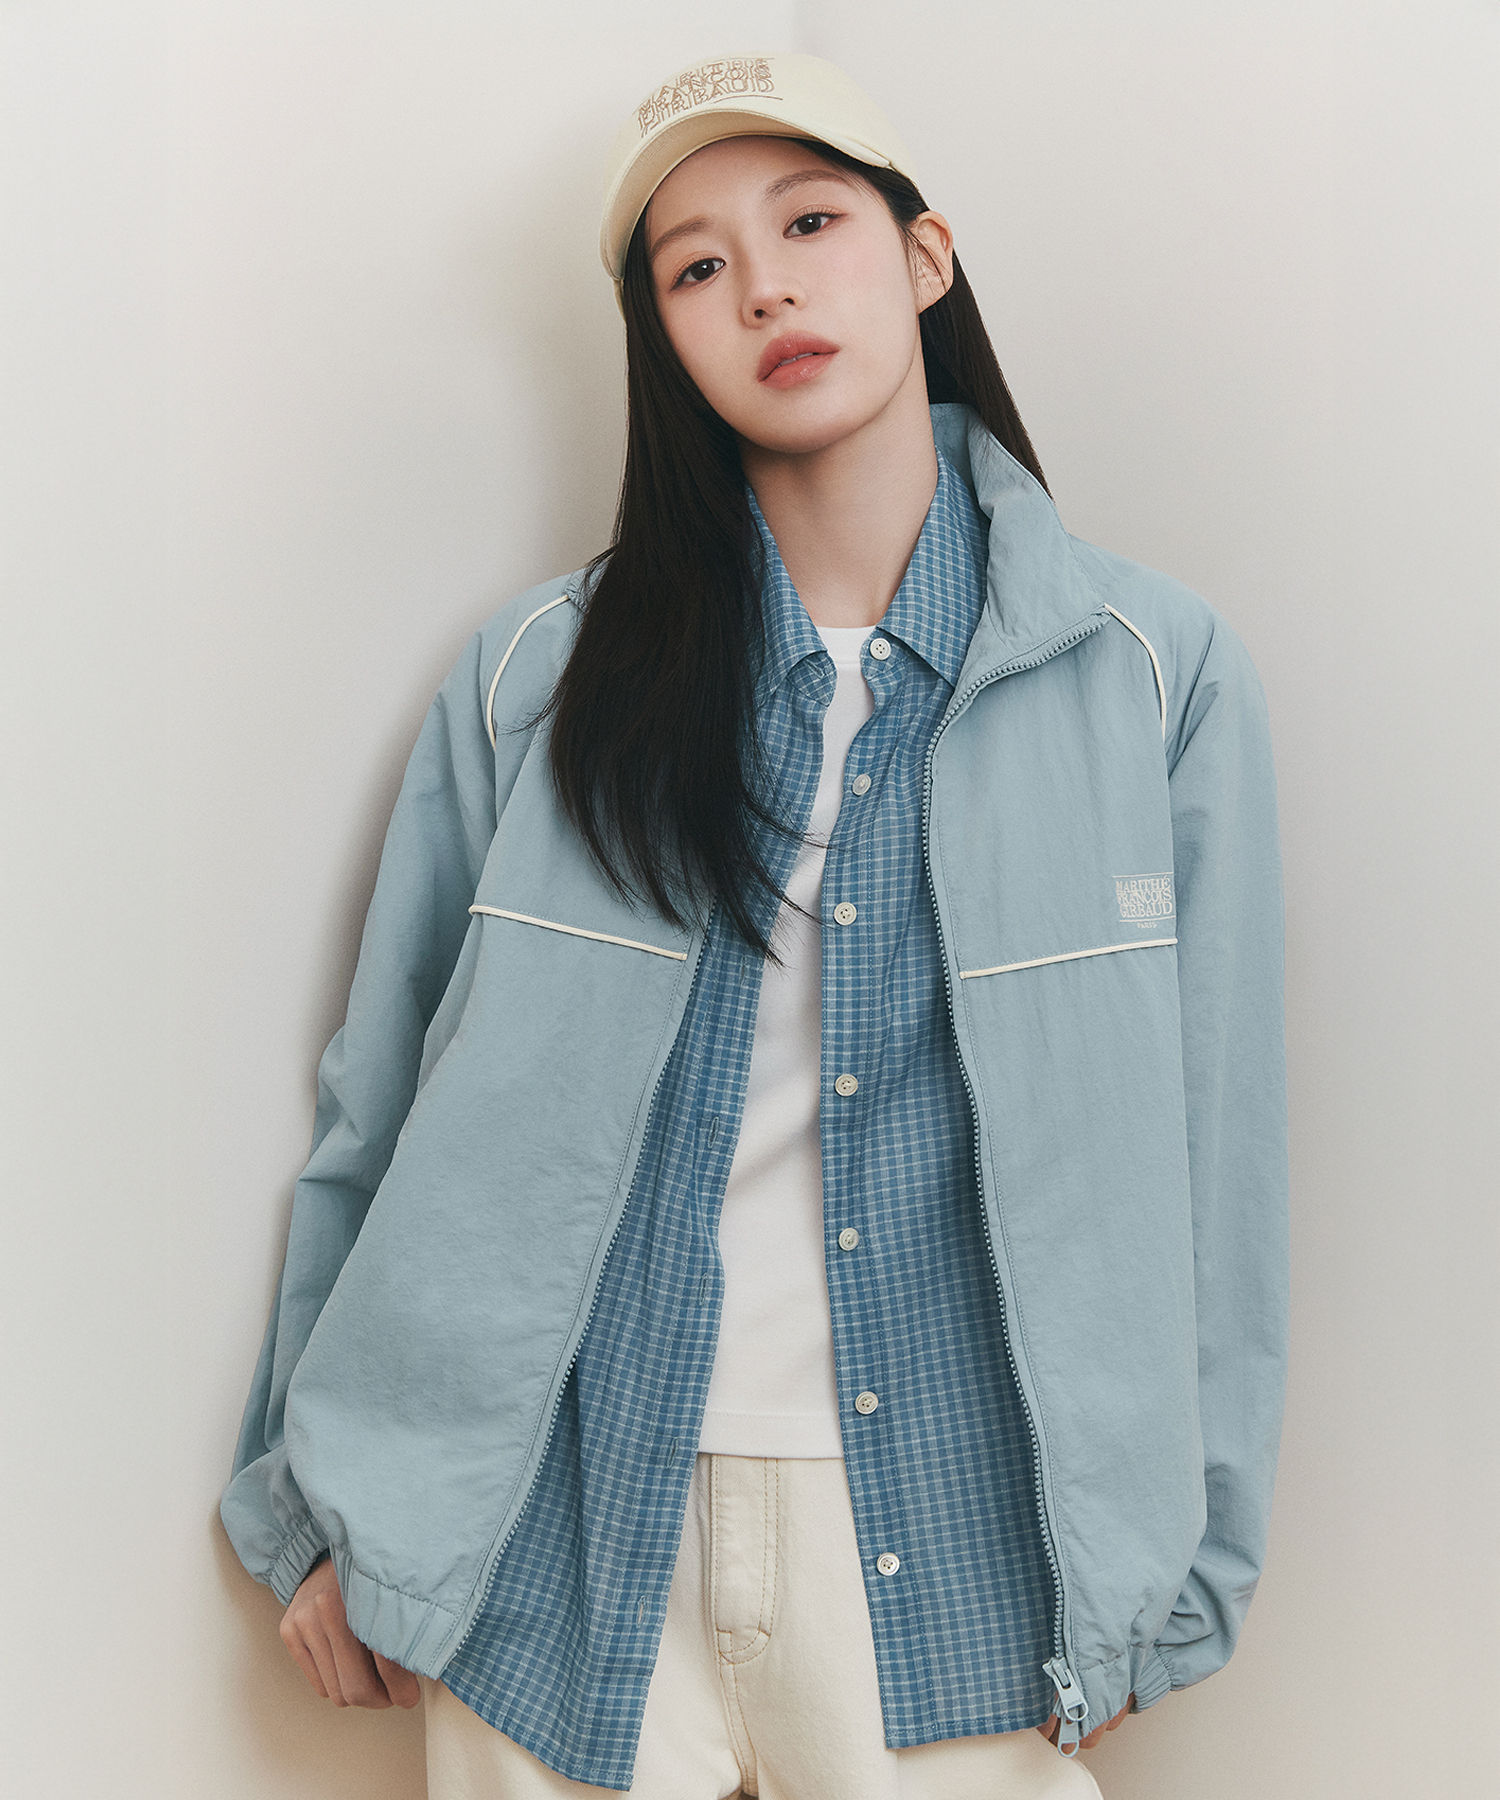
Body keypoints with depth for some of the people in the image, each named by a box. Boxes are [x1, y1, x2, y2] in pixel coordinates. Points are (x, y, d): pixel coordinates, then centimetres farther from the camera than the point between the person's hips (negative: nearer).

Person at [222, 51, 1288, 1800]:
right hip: (575, 1560, 1)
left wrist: (1156, 1583, 1)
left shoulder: (1152, 671, -3)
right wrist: (332, 1512, 5)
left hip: (953, 1566, 0)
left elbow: (1207, 1161, 0)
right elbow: (386, 1118, 3)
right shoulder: (541, 676, -2)